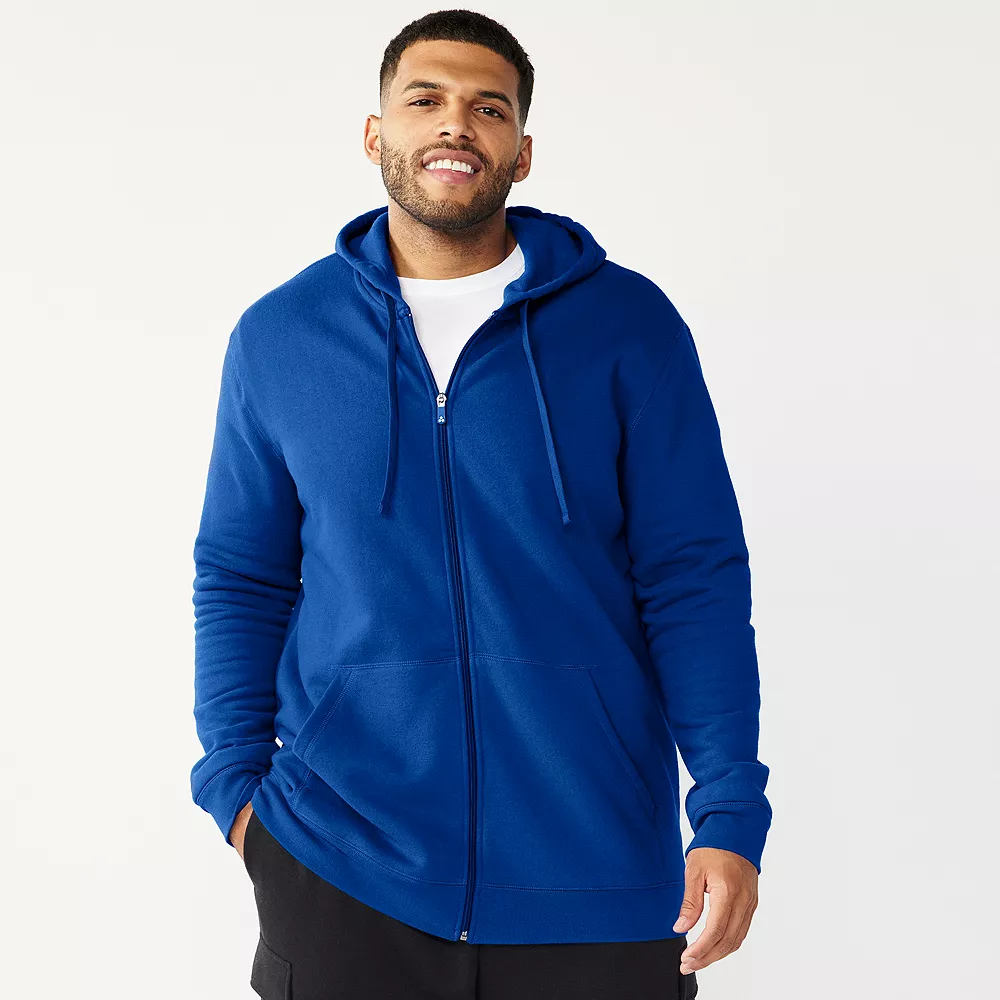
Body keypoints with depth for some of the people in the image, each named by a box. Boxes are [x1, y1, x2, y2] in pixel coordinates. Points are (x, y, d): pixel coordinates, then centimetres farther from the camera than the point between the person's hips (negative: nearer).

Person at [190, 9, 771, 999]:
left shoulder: (629, 324, -2)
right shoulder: (278, 335, 4)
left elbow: (694, 577, -3)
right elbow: (240, 579, 10)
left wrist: (730, 815, -10)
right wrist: (238, 784, 0)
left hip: (592, 871, 0)